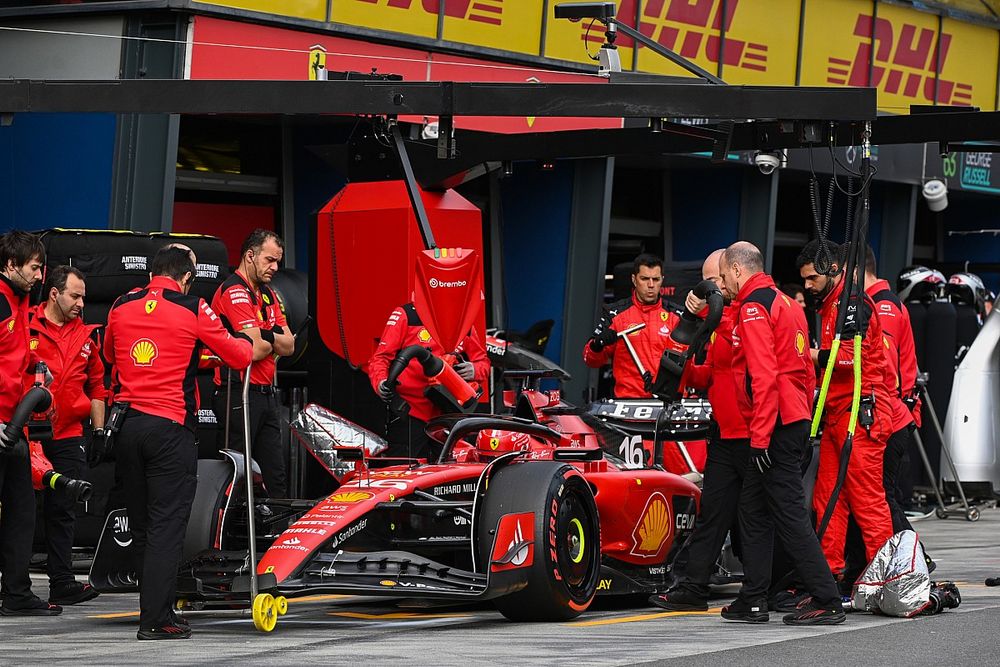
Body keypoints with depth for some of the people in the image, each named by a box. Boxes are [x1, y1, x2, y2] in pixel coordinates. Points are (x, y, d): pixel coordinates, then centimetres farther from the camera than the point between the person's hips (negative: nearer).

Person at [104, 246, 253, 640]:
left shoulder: (121, 307, 8)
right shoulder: (192, 310, -4)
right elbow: (240, 357, 2)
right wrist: (246, 339, 23)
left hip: (125, 425, 5)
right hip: (169, 427, -5)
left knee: (140, 525, 13)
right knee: (167, 526, -3)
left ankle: (156, 609, 18)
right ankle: (155, 620, -8)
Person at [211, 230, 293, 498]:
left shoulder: (268, 295, 17)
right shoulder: (234, 292, -12)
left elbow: (288, 345, 9)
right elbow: (255, 350, -20)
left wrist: (267, 336, -11)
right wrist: (274, 342, 1)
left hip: (266, 393, 9)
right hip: (239, 393, -9)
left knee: (276, 480, 10)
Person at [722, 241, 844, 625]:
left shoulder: (753, 308, -12)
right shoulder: (785, 302, 18)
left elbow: (764, 376, -20)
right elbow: (805, 369, 21)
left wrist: (760, 436, -21)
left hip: (775, 427, -10)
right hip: (796, 420, 10)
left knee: (788, 513, -8)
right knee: (753, 509, 14)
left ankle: (826, 601, -8)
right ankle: (753, 601, 17)